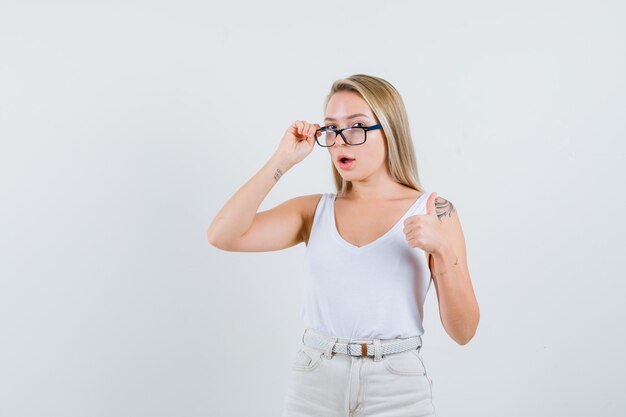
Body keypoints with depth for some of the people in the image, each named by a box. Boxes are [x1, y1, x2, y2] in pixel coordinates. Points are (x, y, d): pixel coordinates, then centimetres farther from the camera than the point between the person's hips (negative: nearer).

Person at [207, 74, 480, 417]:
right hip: (314, 383, 2)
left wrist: (442, 250, -20)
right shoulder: (314, 211, 4)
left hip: (396, 388, -2)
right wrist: (282, 161, -8)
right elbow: (223, 236, -10)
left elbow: (463, 332, -5)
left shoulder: (432, 211, -3)